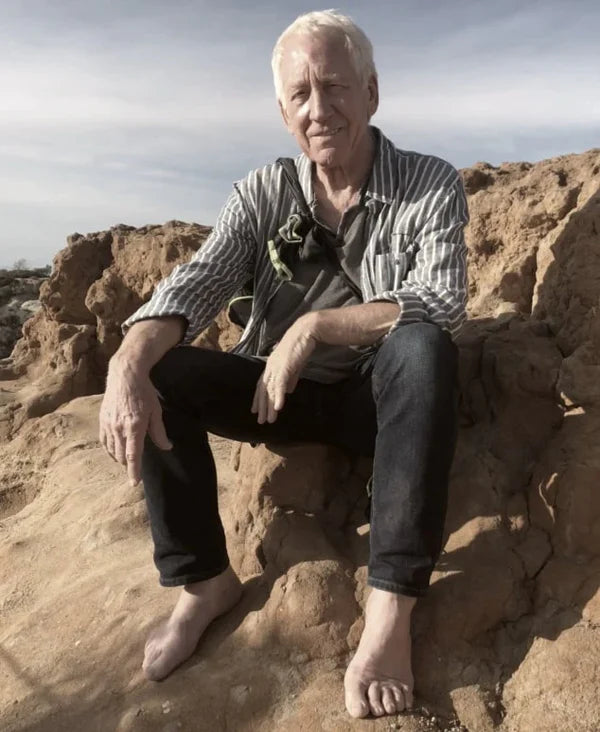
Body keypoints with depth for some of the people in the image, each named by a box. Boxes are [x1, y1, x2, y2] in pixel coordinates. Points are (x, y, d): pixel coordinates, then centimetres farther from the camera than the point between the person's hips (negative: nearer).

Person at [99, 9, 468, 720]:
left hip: (377, 396, -2)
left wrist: (313, 325, -28)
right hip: (280, 392, 3)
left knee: (423, 346, -34)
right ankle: (205, 581, -5)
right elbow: (194, 284, -13)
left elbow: (440, 304, -21)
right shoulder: (263, 192, -1)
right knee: (160, 376, -17)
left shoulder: (430, 185, -8)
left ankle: (390, 607, -31)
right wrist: (127, 366, -31)